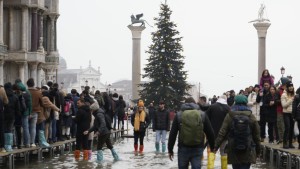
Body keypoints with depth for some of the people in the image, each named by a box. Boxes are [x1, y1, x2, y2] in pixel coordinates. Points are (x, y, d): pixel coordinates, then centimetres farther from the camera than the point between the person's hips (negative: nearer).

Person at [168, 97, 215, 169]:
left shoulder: (179, 115, 3)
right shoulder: (202, 114, 4)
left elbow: (172, 134, 2)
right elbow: (210, 133, 5)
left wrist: (170, 149, 9)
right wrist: (213, 147, 15)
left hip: (183, 149, 0)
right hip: (198, 149, 0)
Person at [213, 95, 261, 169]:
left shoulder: (229, 116, -1)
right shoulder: (251, 117, 2)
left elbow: (222, 133, -6)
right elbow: (256, 135, 5)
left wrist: (216, 146, -3)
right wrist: (258, 150, 15)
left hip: (233, 150, 1)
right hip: (248, 152, -1)